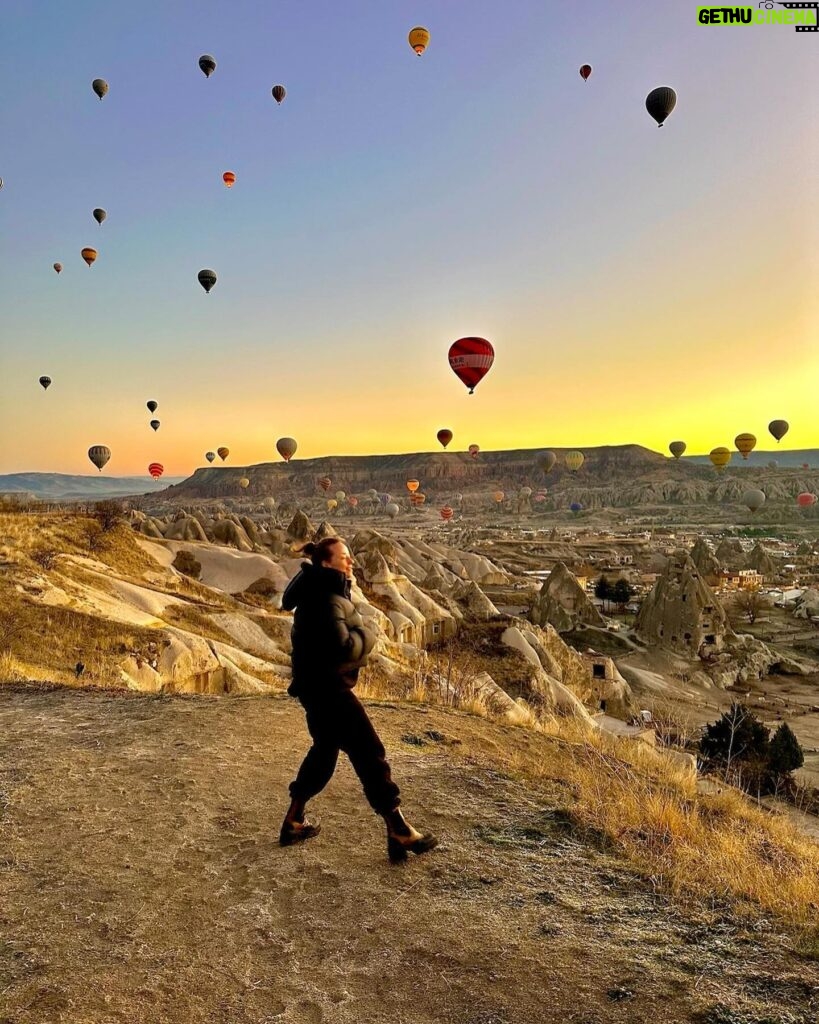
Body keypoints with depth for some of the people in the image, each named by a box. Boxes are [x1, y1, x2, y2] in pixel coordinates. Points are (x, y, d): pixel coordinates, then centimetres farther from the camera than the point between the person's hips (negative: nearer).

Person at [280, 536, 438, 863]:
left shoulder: (321, 591, 11)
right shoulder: (325, 600, -22)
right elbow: (343, 646, -29)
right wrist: (368, 635, -10)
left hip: (320, 685, 11)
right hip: (327, 687, -11)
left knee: (324, 751, 23)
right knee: (370, 754, -5)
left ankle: (294, 821, 33)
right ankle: (398, 833, 1)